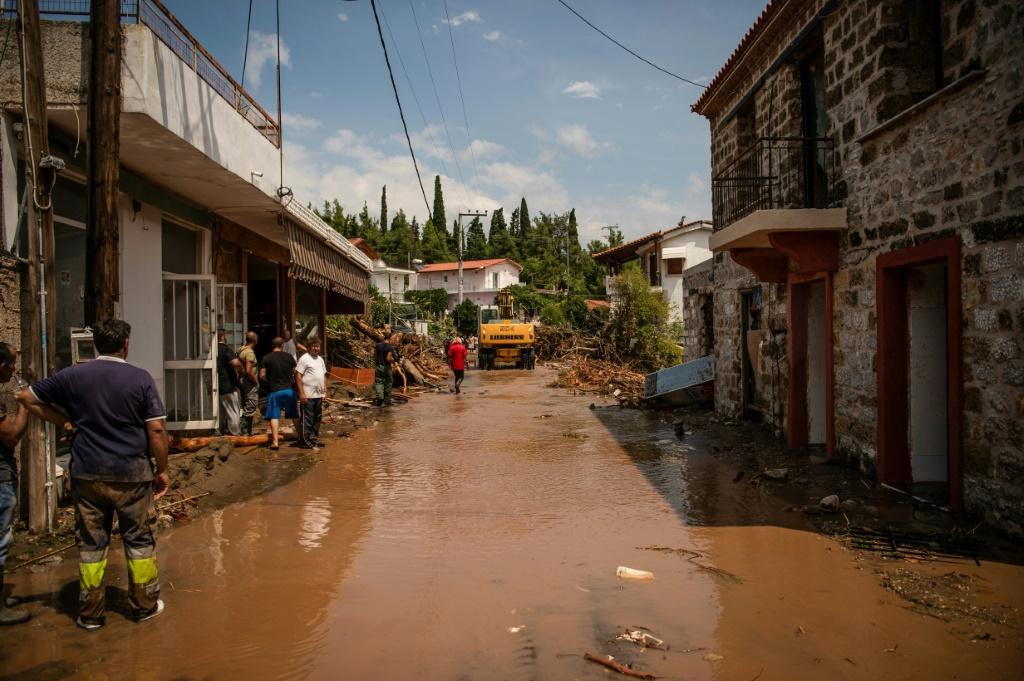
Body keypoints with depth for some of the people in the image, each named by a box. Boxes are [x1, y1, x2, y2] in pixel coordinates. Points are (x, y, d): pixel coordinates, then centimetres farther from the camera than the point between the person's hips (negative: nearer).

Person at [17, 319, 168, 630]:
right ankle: (145, 605, 21)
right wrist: (162, 470, 0)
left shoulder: (72, 376, -1)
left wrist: (65, 420, 11)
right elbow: (157, 430, -10)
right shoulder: (141, 378, -8)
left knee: (91, 542, 13)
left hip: (88, 474, 2)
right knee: (139, 539, 11)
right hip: (132, 474, -2)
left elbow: (27, 397, 10)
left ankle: (91, 613, 22)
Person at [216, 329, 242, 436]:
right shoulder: (225, 348, -14)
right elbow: (236, 363, -27)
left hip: (217, 387, 8)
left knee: (222, 411, 18)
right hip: (228, 386, -8)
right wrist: (241, 369, -7)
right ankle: (236, 433, 1)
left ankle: (223, 431, 23)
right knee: (234, 411, 0)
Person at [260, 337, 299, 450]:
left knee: (274, 416, 1)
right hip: (289, 389, 2)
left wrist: (270, 380, 10)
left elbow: (262, 376, -8)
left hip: (274, 391, -2)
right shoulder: (288, 357, -1)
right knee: (294, 415, 15)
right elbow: (295, 372, 3)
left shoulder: (267, 358, -6)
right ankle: (301, 437, 26)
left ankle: (275, 442, -4)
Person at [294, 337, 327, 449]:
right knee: (307, 419, -2)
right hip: (308, 395, -8)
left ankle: (314, 438, 24)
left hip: (319, 395, 8)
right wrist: (301, 393, -18)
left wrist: (325, 391, 16)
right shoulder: (304, 359, -10)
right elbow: (298, 376, -14)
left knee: (317, 418, 14)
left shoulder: (320, 359, 14)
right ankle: (306, 441, 3)